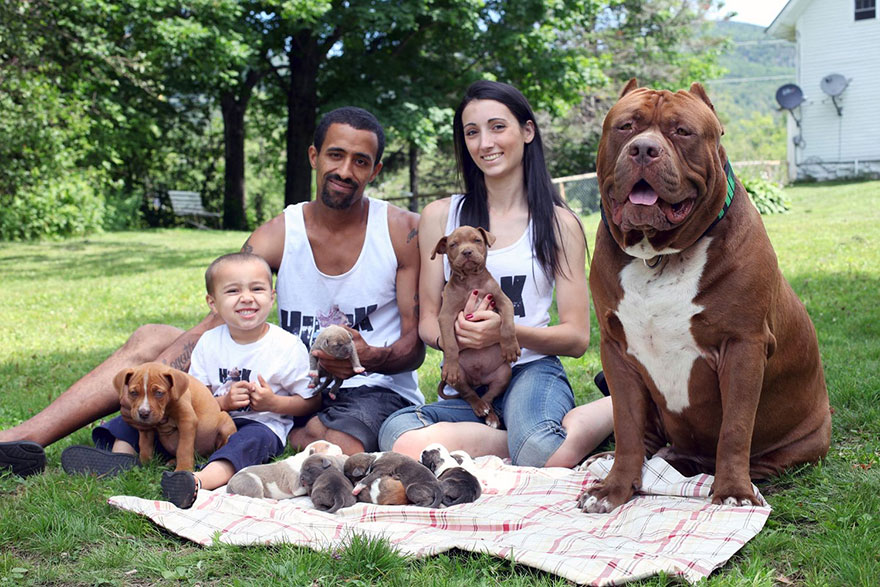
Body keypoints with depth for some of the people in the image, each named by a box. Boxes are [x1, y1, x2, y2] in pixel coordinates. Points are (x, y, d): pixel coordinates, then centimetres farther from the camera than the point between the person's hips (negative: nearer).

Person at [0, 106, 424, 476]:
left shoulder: (404, 232, -7)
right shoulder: (275, 236, -1)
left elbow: (415, 344, -5)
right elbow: (214, 327, -9)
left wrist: (374, 358, -30)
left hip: (374, 387, -3)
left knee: (338, 452, -41)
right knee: (152, 340, -6)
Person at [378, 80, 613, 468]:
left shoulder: (559, 224, 6)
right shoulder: (440, 217, 11)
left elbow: (577, 337, 3)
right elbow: (427, 321, 11)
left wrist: (506, 330, -17)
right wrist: (457, 332, -15)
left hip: (533, 371, -2)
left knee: (543, 457, -38)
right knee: (401, 440, -33)